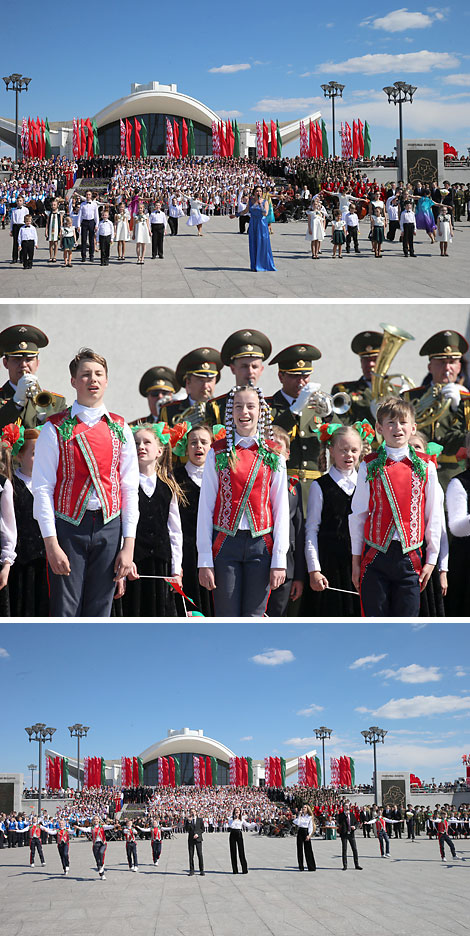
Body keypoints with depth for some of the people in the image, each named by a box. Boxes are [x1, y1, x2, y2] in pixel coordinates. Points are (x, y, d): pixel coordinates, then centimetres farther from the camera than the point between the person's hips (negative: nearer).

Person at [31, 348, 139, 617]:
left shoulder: (120, 429, 8)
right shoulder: (56, 429, -1)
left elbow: (130, 490, 7)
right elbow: (42, 488, -4)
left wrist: (129, 545, 1)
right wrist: (51, 543, -12)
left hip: (109, 527, 3)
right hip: (69, 526, -3)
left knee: (100, 614, 6)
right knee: (65, 615, -4)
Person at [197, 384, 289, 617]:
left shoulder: (273, 456, 6)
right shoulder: (218, 453, 4)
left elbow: (281, 510, 6)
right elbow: (205, 508, 3)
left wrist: (279, 560, -1)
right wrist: (204, 560, -2)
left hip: (260, 544, 1)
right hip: (226, 543, 0)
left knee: (254, 616, 2)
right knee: (227, 618, 1)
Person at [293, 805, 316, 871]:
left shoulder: (309, 817, 2)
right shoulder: (299, 816, 9)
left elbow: (311, 827, -2)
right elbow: (297, 823, -7)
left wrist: (309, 835, -13)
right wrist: (299, 815, -9)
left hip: (306, 832, -3)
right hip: (300, 832, 3)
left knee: (308, 849, -5)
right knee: (300, 849, 0)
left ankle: (311, 867, 0)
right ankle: (301, 867, 6)